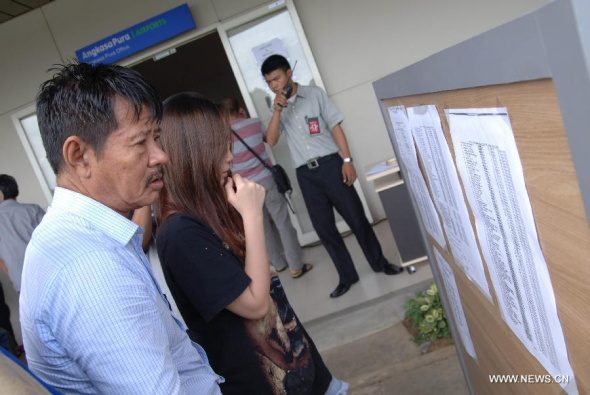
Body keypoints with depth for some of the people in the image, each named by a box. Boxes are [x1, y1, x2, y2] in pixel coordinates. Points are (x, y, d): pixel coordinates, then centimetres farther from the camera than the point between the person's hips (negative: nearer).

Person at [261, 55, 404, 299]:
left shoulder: (314, 93, 2)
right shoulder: (277, 107, 11)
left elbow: (335, 126, -1)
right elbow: (271, 141, -1)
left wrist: (347, 160, -8)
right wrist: (277, 110, -11)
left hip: (330, 165, -3)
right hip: (305, 174, 3)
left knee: (356, 217, 3)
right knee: (323, 228, 5)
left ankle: (379, 262, 24)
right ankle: (347, 276, 19)